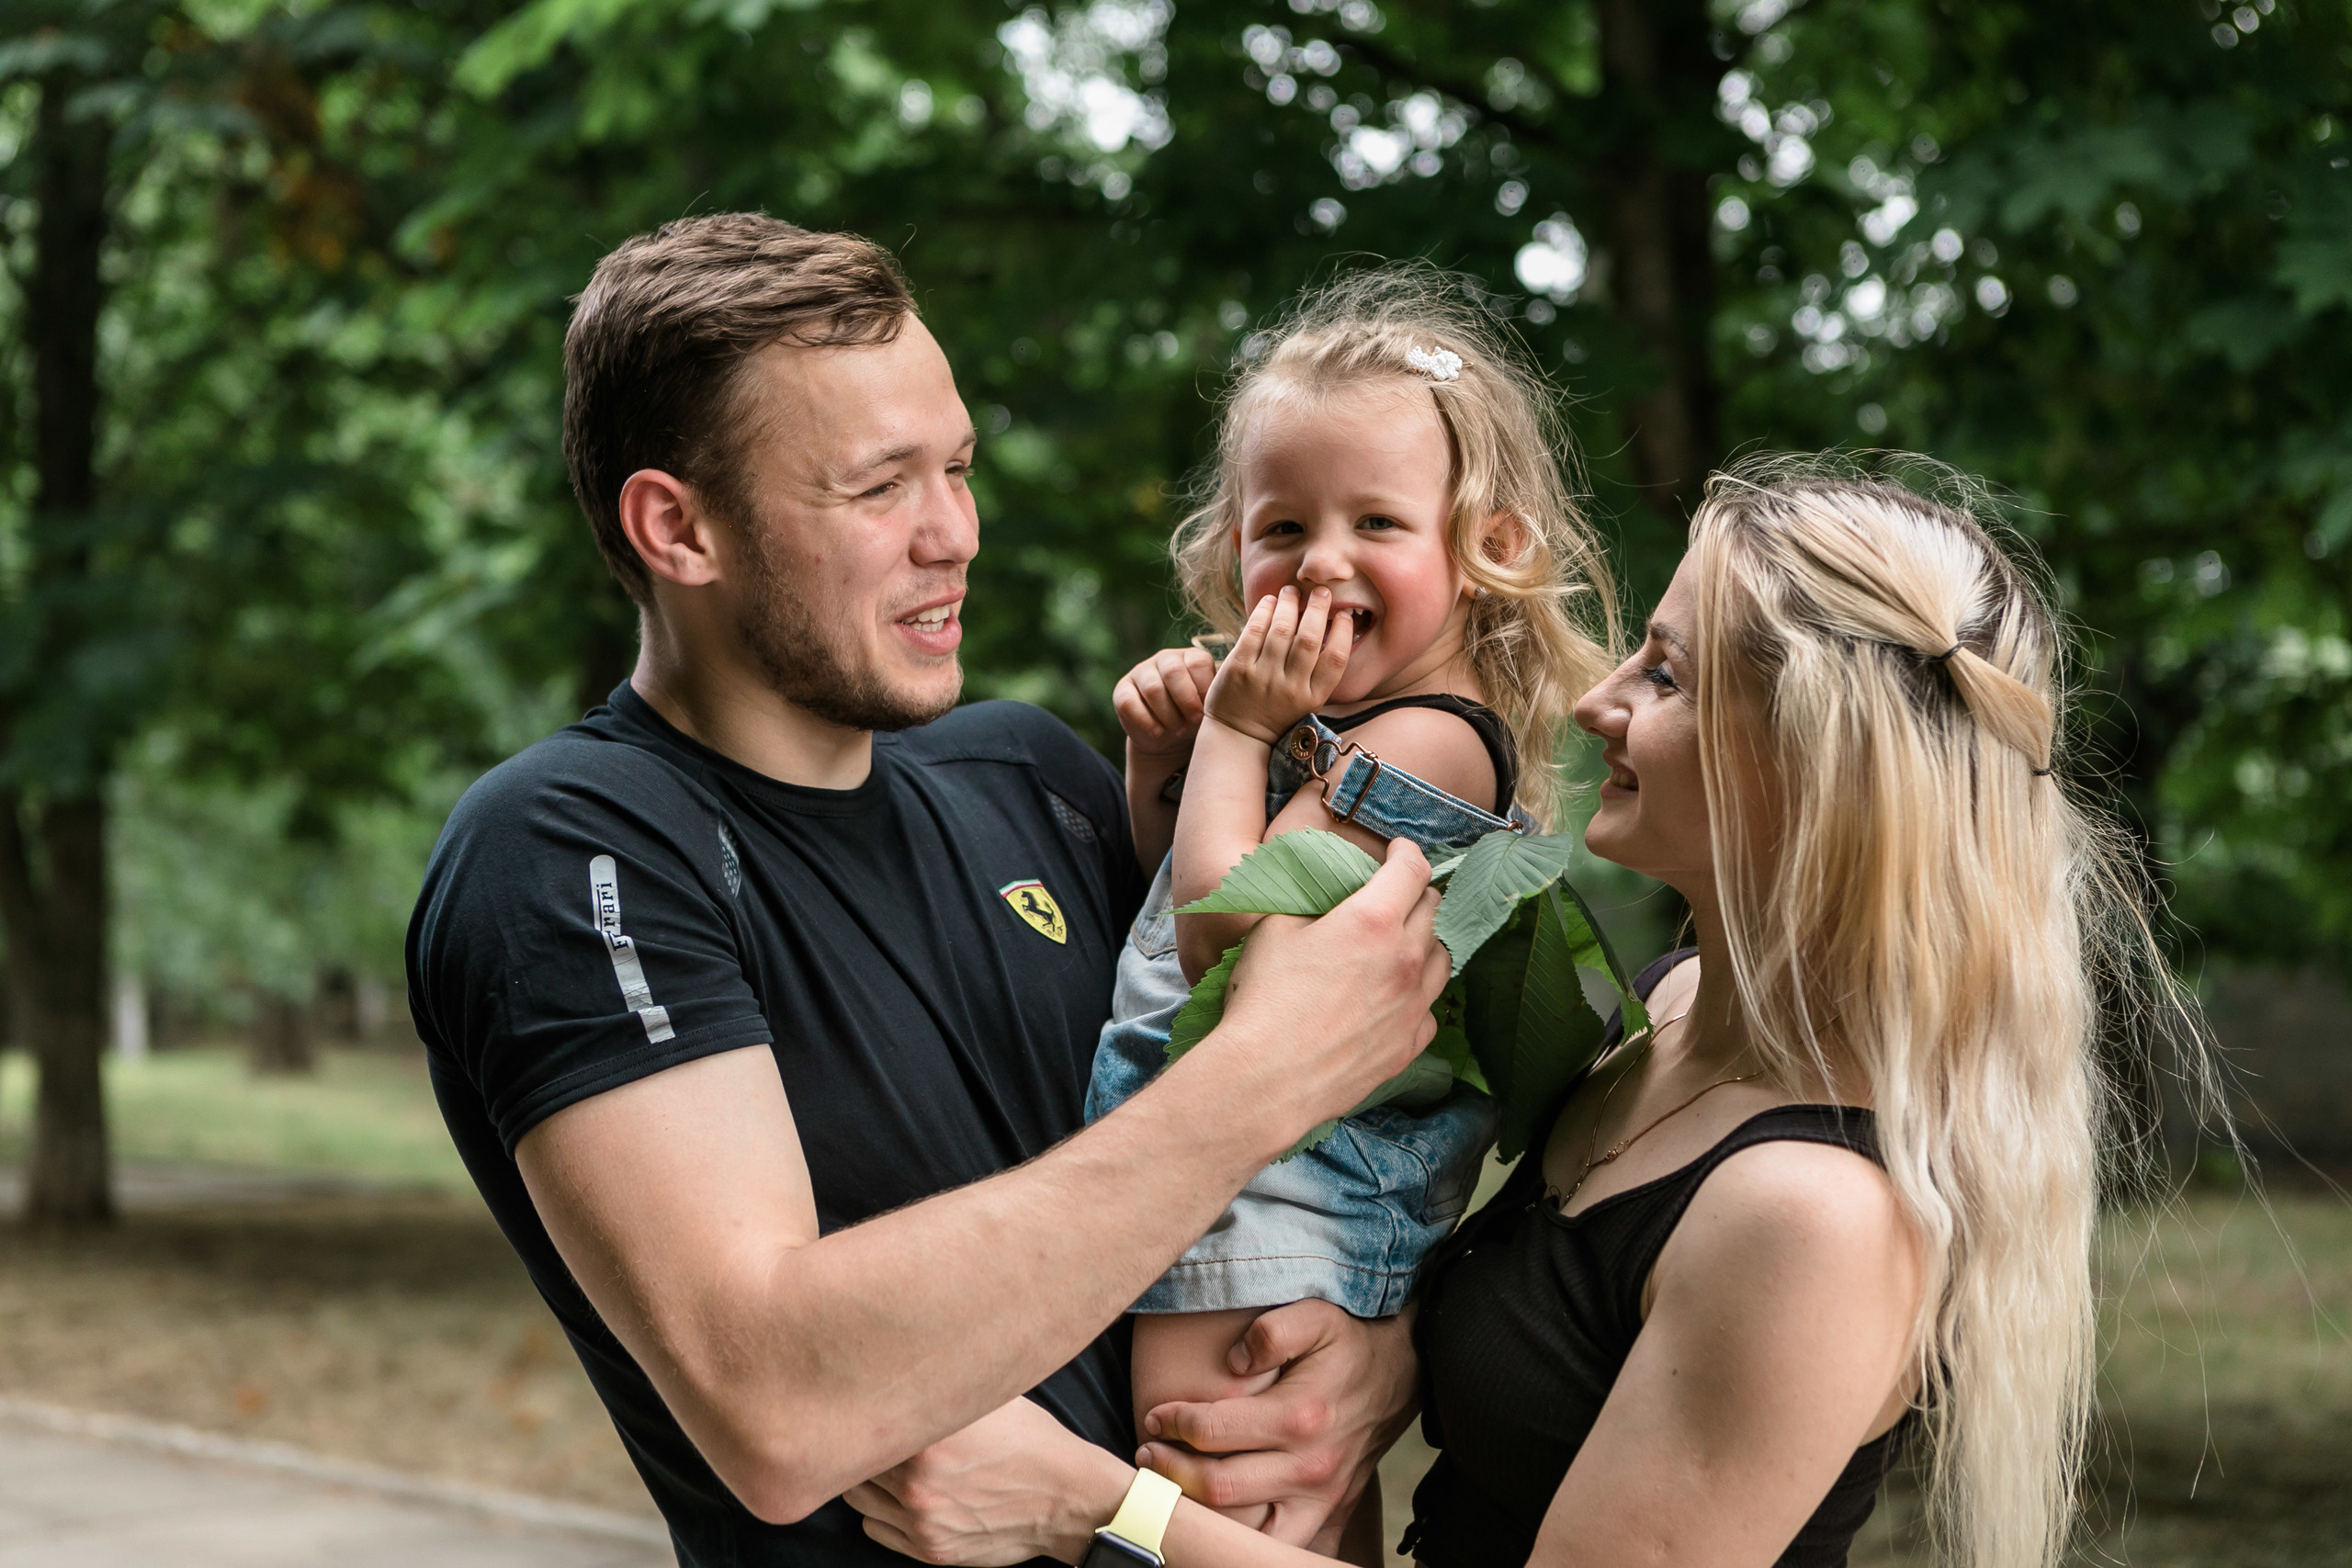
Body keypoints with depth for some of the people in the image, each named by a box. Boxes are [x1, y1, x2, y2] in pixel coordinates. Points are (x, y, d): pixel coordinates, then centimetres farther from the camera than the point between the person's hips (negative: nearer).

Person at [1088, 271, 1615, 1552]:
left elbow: (1225, 936, -22)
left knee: (1218, 1495, -9)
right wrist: (1158, 755, 5)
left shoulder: (1423, 740, -18)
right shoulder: (1321, 714, 13)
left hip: (1270, 1191, -10)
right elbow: (1174, 875, 24)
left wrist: (1232, 733, -14)